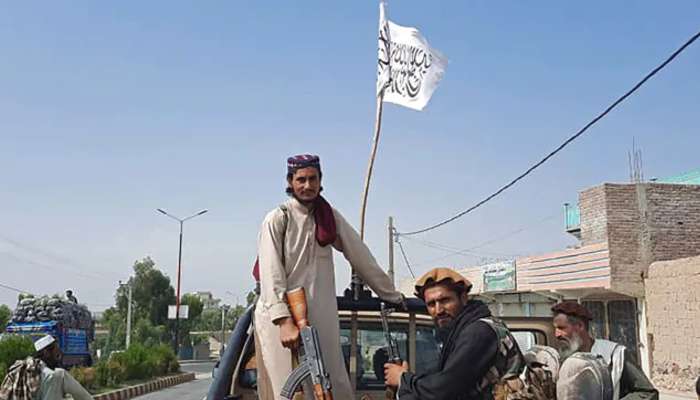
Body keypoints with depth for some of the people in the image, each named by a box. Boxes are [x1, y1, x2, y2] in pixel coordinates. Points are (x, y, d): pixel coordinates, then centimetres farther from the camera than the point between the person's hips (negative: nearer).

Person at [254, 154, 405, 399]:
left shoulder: (330, 217, 9)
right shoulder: (277, 219, -5)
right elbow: (271, 274, -13)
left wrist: (392, 295, 13)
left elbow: (361, 257, 12)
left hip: (322, 316, 4)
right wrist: (285, 321, -24)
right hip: (280, 317, -4)